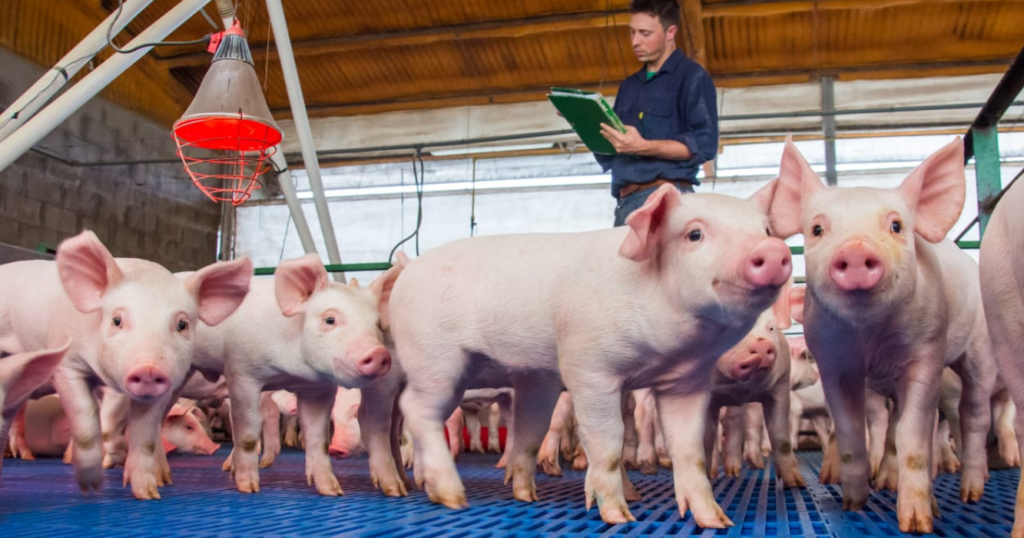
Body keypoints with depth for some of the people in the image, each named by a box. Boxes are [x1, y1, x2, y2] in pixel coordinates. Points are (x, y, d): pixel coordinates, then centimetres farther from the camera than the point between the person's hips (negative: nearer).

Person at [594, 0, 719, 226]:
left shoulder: (692, 77, 2)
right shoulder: (628, 86, 23)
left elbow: (704, 144, -10)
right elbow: (608, 155, 21)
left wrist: (643, 147, -20)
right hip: (626, 201, 7)